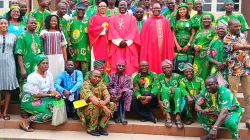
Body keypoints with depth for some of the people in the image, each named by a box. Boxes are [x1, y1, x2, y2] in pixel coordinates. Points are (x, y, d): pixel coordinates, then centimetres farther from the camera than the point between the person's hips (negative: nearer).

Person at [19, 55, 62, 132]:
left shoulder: (49, 74, 2)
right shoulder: (33, 77, -18)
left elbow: (52, 89, 4)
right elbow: (36, 94, -20)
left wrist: (56, 93, -19)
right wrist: (50, 94, -16)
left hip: (42, 99, 7)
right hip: (30, 100, -7)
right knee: (50, 111, -26)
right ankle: (26, 121, -13)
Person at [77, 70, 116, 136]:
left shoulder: (102, 85, 3)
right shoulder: (86, 84, -15)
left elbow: (108, 96, -12)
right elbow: (91, 98, -30)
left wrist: (104, 102, -38)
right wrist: (104, 107, -40)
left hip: (99, 110, 6)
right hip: (85, 110, -6)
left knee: (112, 105, -13)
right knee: (96, 106, -35)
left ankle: (101, 127, -9)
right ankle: (91, 129, -15)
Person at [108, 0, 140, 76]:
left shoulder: (132, 18, 12)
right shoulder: (113, 18, 15)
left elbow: (133, 31, 0)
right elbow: (112, 31, 2)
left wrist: (126, 41, -14)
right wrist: (119, 41, -13)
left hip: (129, 45, -1)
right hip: (116, 45, 1)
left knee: (129, 65, -6)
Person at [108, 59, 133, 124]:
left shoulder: (127, 78, 8)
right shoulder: (112, 75, 8)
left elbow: (126, 89, -6)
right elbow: (109, 87, -3)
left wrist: (119, 96, -26)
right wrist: (112, 94, -25)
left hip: (122, 97, 1)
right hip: (114, 95, 0)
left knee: (130, 92, -30)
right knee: (113, 91, -34)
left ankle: (123, 115, -31)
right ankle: (117, 115, -25)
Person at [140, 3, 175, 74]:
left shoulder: (166, 21, 8)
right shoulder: (148, 22, 2)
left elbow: (169, 36, 9)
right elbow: (144, 38, 3)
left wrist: (170, 48, 5)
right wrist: (144, 49, -1)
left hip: (163, 48, 2)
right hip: (151, 48, -2)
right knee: (152, 65, 0)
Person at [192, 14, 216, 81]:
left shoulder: (213, 31, 2)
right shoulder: (199, 32, 20)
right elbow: (193, 42, 17)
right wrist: (194, 46, -6)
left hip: (207, 57, -5)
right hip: (197, 57, 5)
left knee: (205, 75, -3)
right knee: (195, 75, 0)